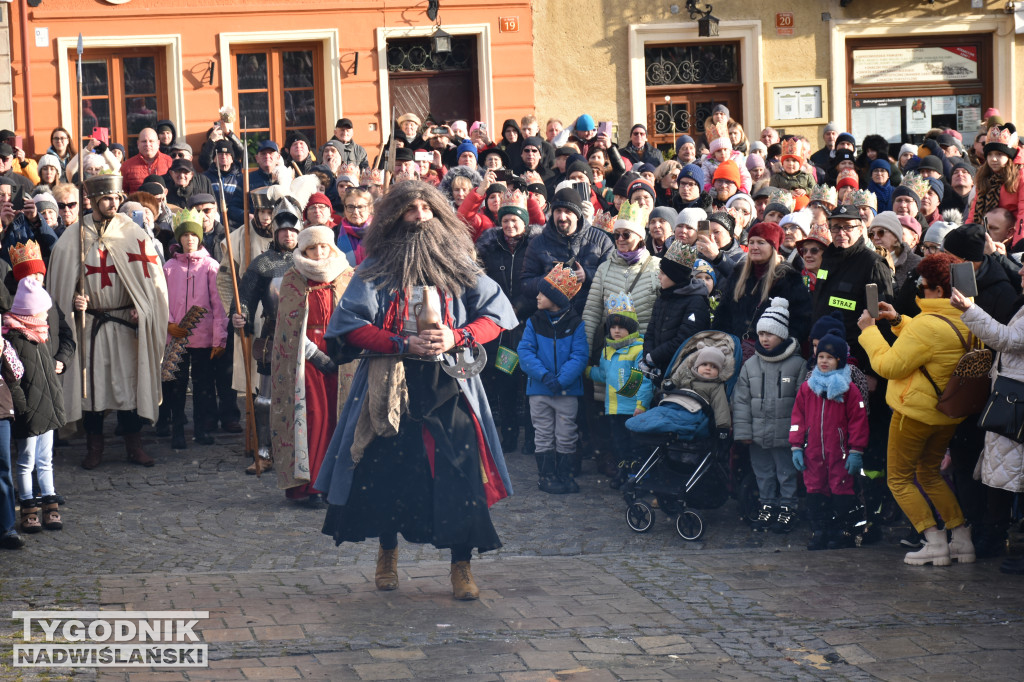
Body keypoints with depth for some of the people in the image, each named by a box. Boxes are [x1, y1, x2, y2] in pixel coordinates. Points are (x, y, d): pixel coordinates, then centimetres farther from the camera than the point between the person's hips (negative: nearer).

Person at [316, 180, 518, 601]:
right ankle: (387, 553, 26)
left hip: (449, 387, 1)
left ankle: (461, 567, -1)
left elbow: (495, 315, 6)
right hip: (392, 387, 0)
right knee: (387, 472, 4)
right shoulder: (377, 268, 4)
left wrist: (455, 338, -11)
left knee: (459, 472, -8)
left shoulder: (458, 265, 9)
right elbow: (350, 324, -4)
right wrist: (403, 344, -14)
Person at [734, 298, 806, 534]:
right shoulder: (751, 365, 6)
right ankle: (767, 505, 25)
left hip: (785, 433, -4)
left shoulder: (797, 364, -4)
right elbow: (741, 399, 7)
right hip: (758, 434, 4)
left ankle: (787, 508, 15)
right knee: (763, 473, 13)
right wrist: (743, 430, 0)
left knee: (787, 473, 4)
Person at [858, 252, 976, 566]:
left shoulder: (928, 325, -25)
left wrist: (869, 331, -8)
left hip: (916, 411, -8)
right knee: (929, 472, 25)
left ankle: (935, 543, -4)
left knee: (900, 479, 7)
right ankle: (962, 540, 18)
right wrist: (897, 321, 13)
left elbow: (889, 365, -20)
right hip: (951, 413, 8)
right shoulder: (968, 322, 1)